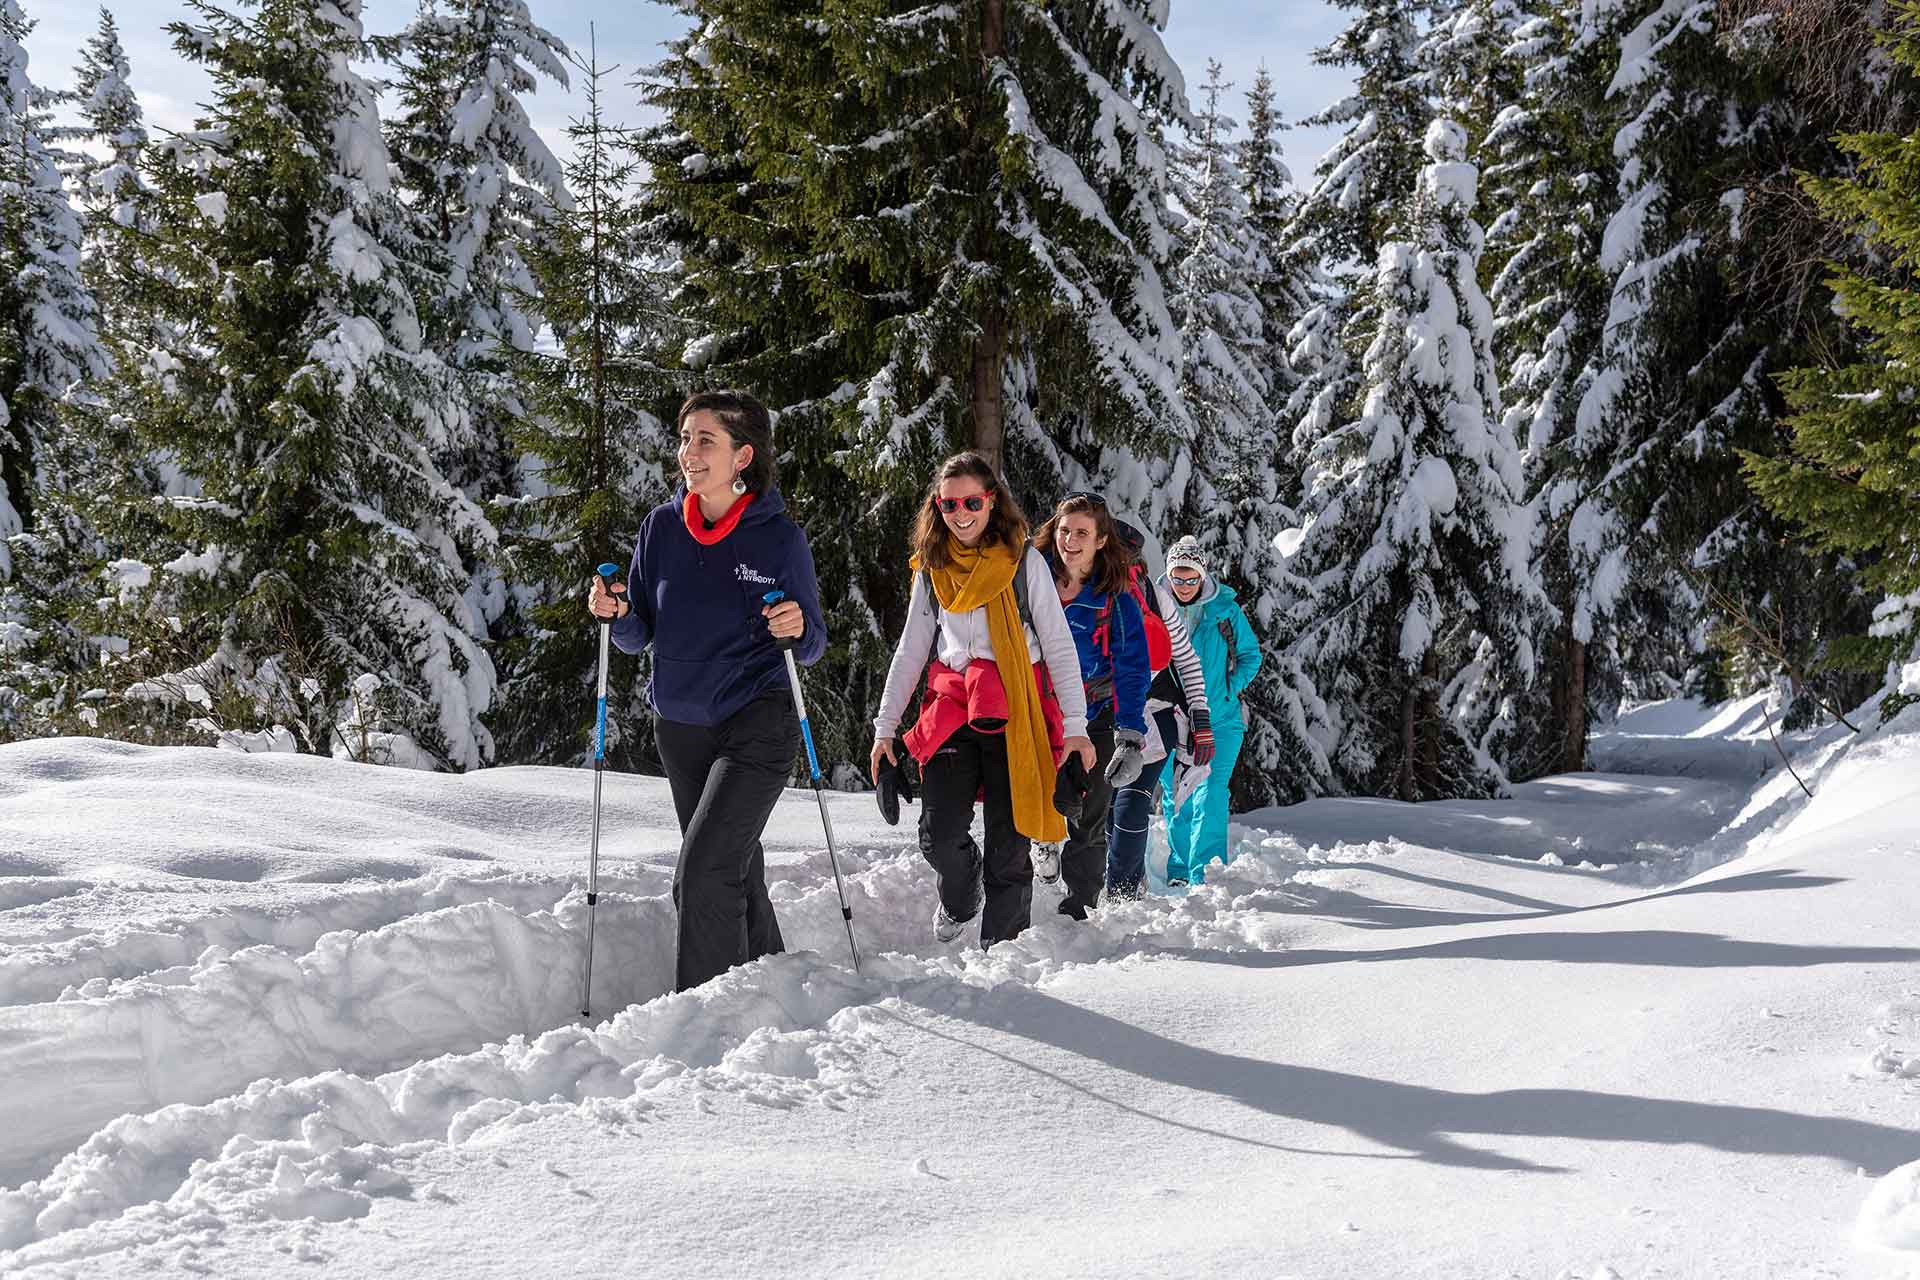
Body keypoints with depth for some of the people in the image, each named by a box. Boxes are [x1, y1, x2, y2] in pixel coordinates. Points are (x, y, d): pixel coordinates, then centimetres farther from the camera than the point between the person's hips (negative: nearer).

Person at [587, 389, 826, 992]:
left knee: (703, 873, -17)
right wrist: (618, 613, -14)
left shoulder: (779, 536, -8)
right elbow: (638, 636, 7)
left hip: (757, 723, -5)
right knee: (736, 874, 16)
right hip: (680, 725, 5)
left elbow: (811, 645, 0)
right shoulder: (661, 527, 1)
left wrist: (797, 630, -21)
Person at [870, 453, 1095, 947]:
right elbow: (911, 651, 18)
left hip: (1016, 711, -2)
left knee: (1008, 843, -3)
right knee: (939, 837, -8)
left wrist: (1076, 726, -5)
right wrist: (885, 727, 14)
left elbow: (1059, 646, 1)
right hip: (952, 708, 2)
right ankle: (960, 896, 25)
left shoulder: (1024, 562, 2)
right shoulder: (932, 568, 12)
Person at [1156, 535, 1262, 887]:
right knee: (1176, 798, 8)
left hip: (1219, 720, -2)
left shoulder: (1225, 609, -3)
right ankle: (1180, 868, 22)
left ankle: (1205, 873, -13)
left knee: (1210, 794, -13)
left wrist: (1229, 688, -5)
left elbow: (1250, 654, 8)